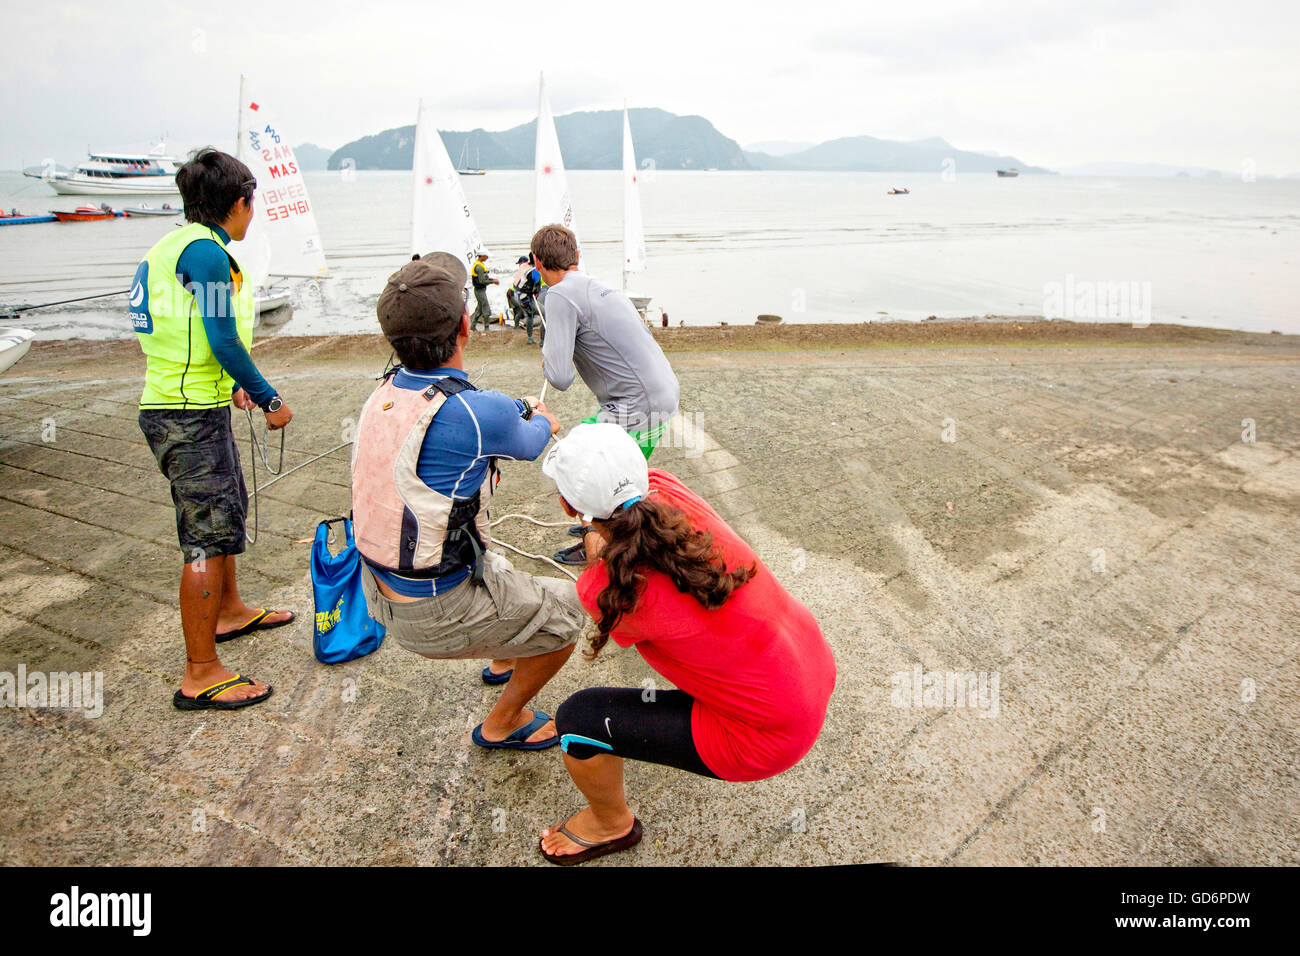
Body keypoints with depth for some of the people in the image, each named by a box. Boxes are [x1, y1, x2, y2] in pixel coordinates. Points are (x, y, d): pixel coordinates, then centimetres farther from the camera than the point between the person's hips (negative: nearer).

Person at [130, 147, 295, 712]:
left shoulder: (179, 245, 15)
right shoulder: (205, 251, -16)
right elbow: (223, 341, -21)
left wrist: (230, 386, 25)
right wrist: (269, 400, -12)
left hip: (191, 406, 10)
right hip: (189, 417, -10)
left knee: (226, 511, 24)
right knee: (209, 536, -6)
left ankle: (229, 612, 44)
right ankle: (200, 676, 1)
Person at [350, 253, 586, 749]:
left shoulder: (383, 393, -4)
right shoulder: (475, 414, -28)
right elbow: (529, 443, -3)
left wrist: (527, 416, 33)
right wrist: (543, 422, 21)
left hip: (383, 592, 8)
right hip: (439, 615, -8)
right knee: (567, 609, 12)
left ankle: (502, 662, 60)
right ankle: (502, 723, 28)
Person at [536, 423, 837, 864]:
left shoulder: (613, 591, -27)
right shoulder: (665, 490, -14)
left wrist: (595, 548, 12)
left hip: (766, 740, -7)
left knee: (575, 720, 1)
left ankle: (612, 825, 31)